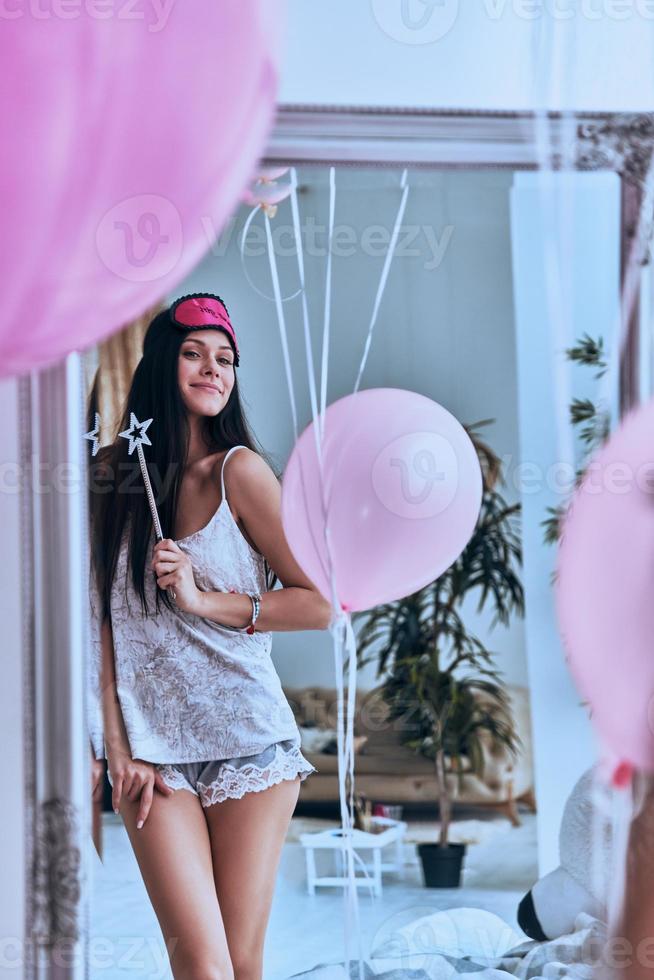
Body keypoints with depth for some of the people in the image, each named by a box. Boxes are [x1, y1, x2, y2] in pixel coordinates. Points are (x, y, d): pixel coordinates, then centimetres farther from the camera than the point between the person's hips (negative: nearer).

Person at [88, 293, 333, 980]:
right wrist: (116, 746, -1)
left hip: (247, 742, -1)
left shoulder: (239, 471, -2)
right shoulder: (112, 474, 6)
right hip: (150, 747, 2)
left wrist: (204, 600, -11)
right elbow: (102, 617, 5)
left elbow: (321, 604, -2)